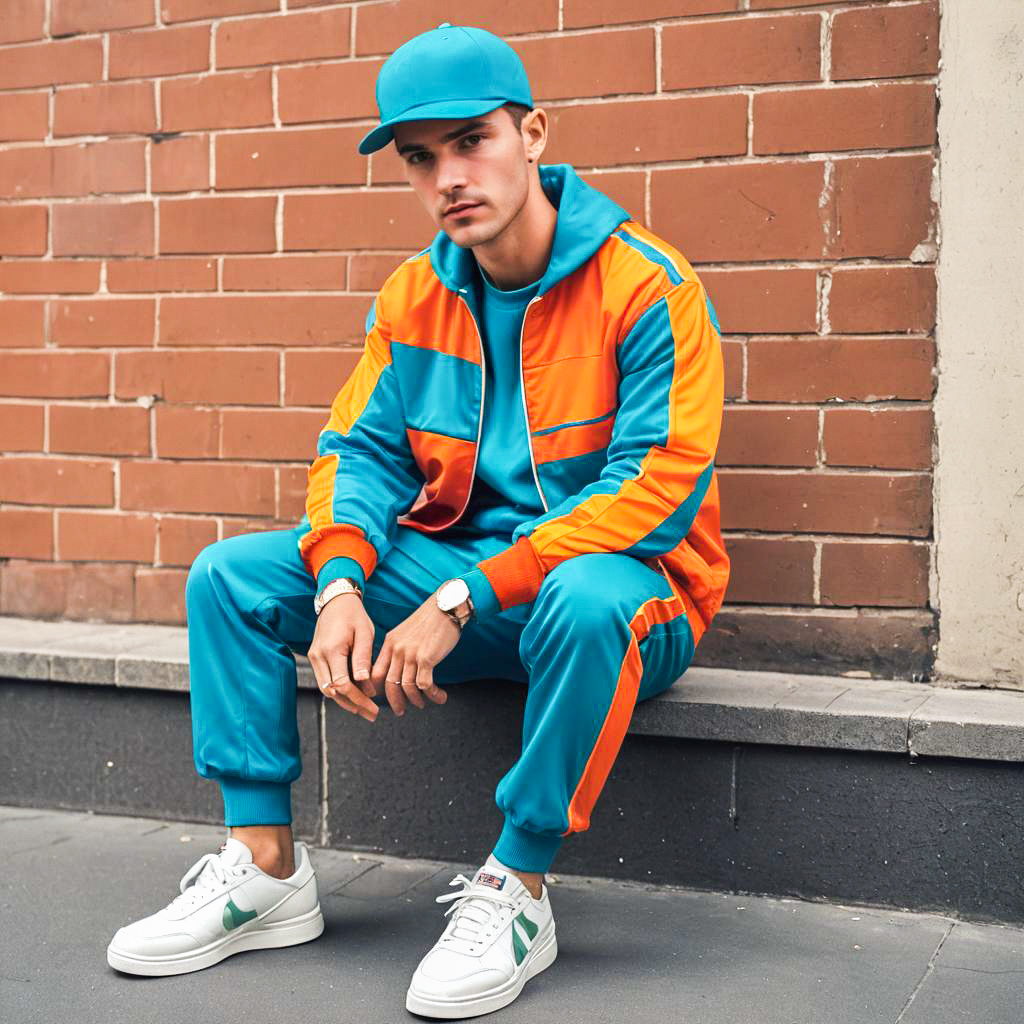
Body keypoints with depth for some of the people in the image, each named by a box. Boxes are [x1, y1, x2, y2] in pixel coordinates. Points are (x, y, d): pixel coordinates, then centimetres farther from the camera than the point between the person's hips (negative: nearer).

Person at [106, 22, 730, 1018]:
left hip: (614, 577, -5)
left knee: (585, 599, -42)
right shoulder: (414, 295, 5)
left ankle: (515, 889, -22)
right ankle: (266, 871, -3)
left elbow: (660, 487, -23)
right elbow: (359, 449, 5)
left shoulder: (646, 283, -15)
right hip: (458, 573, 6)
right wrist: (341, 584, -19)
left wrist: (465, 598, -28)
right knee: (228, 575, -6)